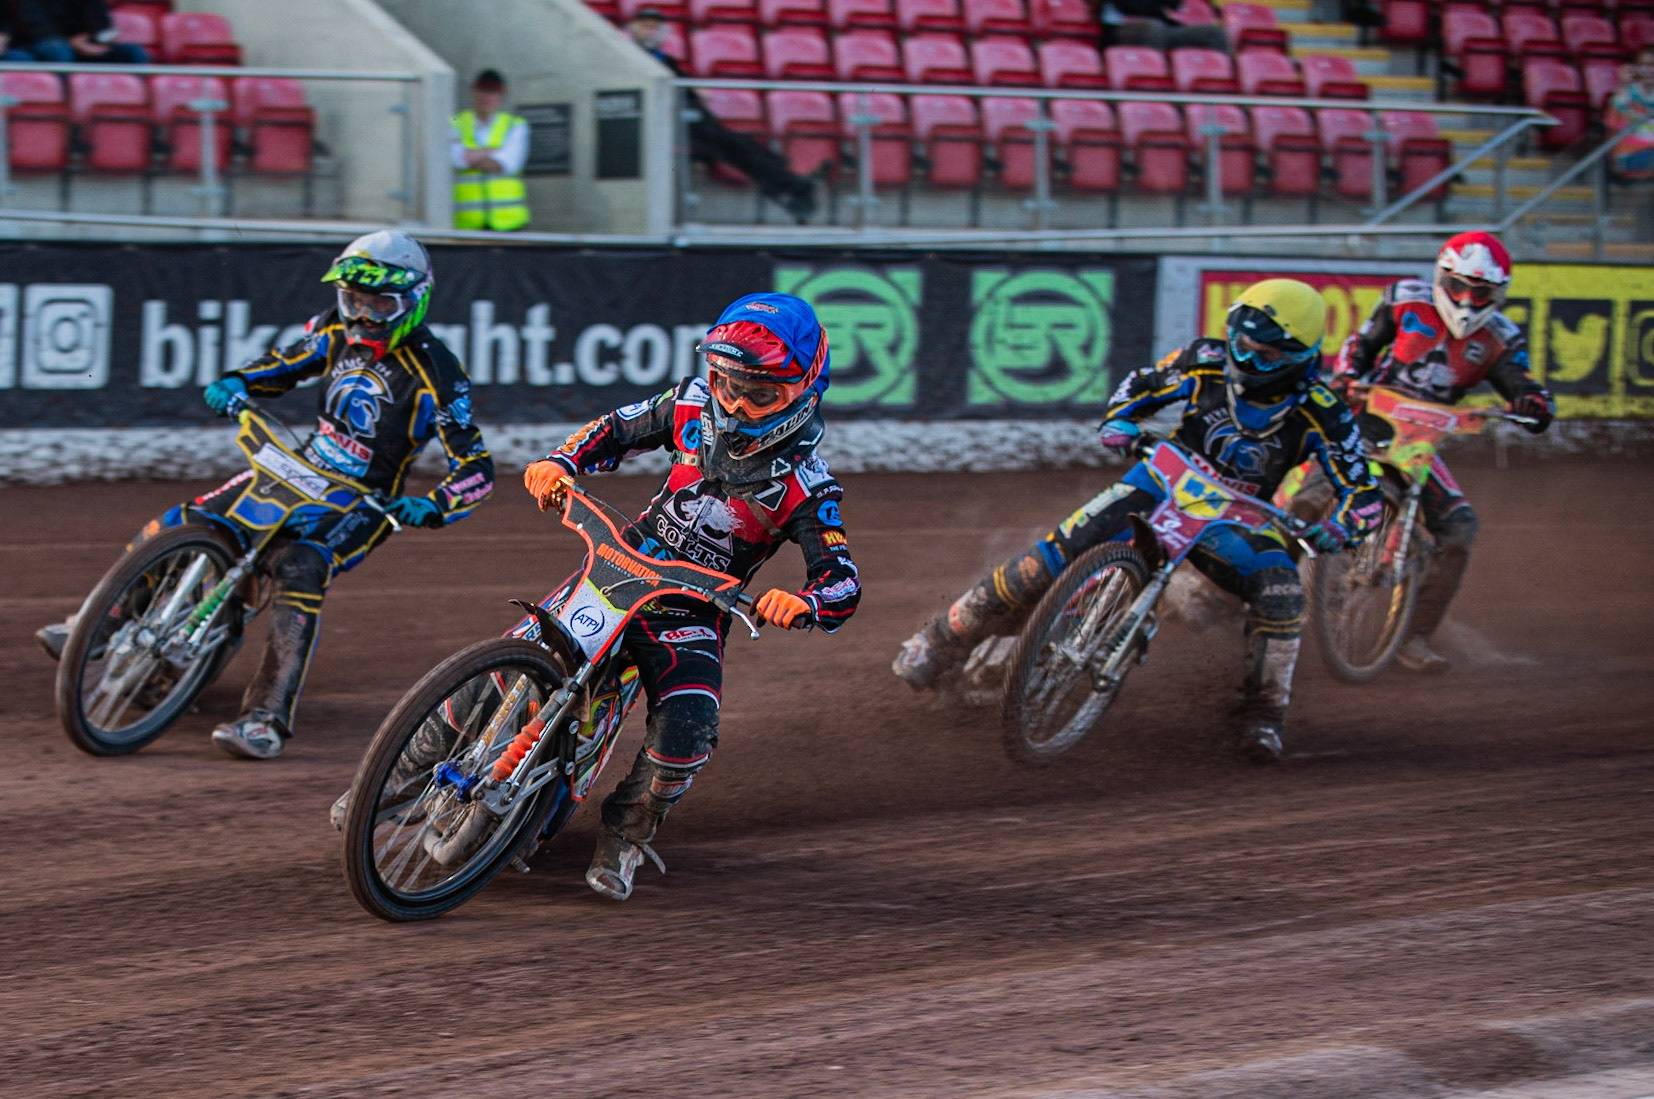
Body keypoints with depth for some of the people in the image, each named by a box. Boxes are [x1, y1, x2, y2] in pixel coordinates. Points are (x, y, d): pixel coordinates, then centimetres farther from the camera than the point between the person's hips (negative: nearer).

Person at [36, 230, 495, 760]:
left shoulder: (435, 373, -17)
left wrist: (432, 506, -40)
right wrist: (235, 383, -6)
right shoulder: (339, 331, 0)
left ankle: (268, 717, -42)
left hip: (361, 502, -6)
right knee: (177, 527, -6)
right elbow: (281, 366, 17)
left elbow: (477, 469, -20)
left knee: (300, 568, -37)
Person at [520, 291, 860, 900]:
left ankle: (626, 833, 2)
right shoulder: (694, 406, -3)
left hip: (690, 615, -3)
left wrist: (801, 604, -41)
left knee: (687, 730, -25)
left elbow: (842, 582, -17)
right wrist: (560, 462, -8)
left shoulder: (805, 487, -14)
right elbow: (618, 428, 12)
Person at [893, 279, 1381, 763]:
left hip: (1234, 520, 0)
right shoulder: (1207, 362, -13)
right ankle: (942, 642, -2)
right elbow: (1139, 387, 6)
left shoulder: (1320, 413, -18)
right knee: (1053, 556, -16)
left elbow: (1365, 494, -17)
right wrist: (1120, 425, -14)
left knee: (1281, 593, -29)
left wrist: (1335, 530, -37)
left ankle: (1262, 714, -7)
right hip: (1164, 483, 0)